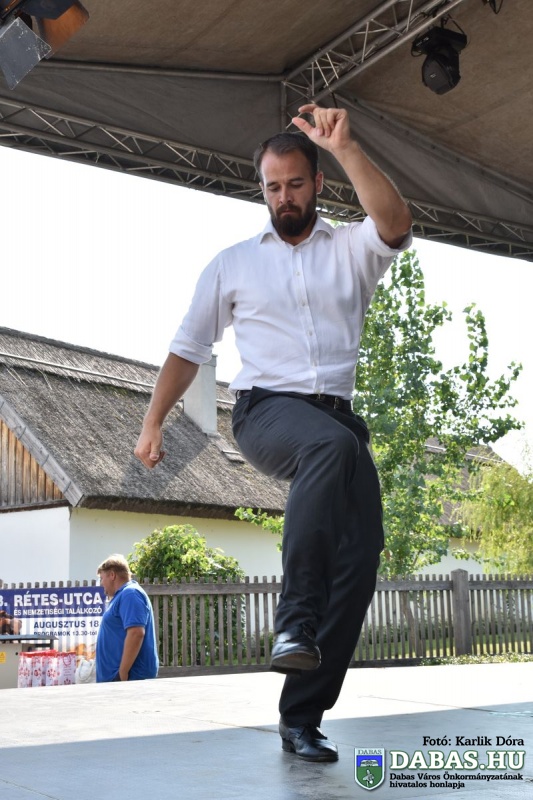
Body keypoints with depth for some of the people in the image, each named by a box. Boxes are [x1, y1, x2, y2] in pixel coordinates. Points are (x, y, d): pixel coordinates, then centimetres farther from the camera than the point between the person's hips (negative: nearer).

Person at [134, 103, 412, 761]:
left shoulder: (351, 249, 14)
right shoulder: (233, 264, 16)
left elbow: (396, 224, -10)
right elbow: (188, 349, 19)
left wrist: (344, 147, -18)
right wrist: (152, 424, 14)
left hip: (338, 417, 3)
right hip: (266, 409, -2)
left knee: (360, 559, -9)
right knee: (332, 445, -38)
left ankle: (301, 718, 0)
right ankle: (295, 622, -40)